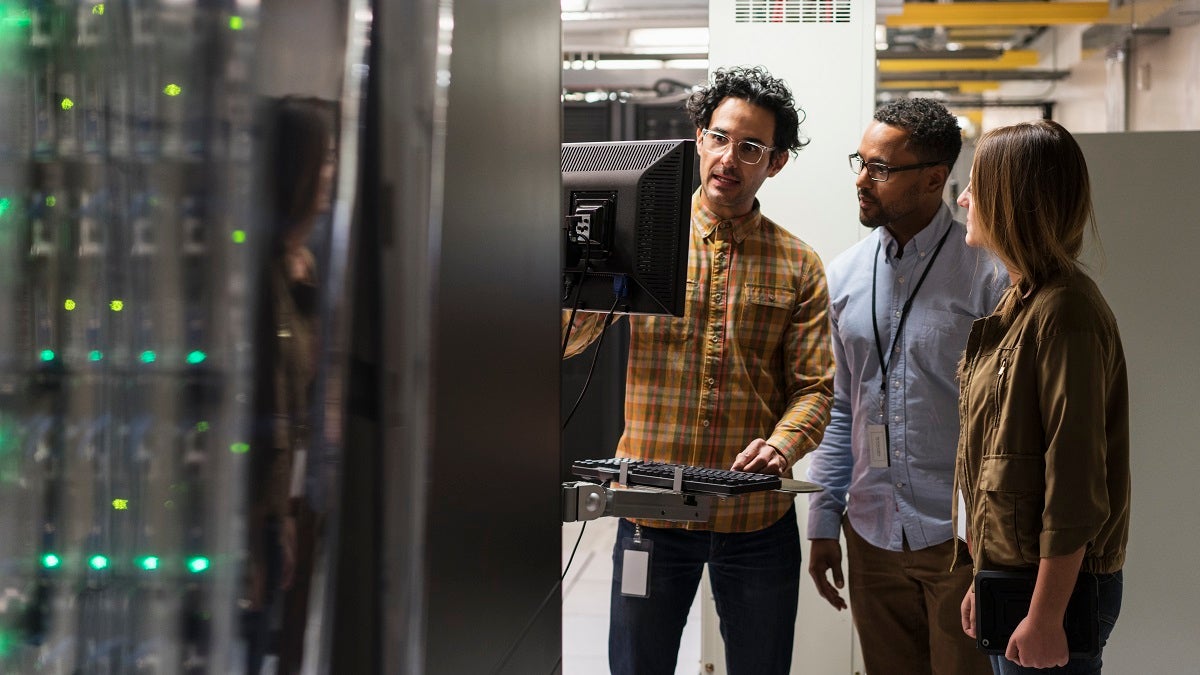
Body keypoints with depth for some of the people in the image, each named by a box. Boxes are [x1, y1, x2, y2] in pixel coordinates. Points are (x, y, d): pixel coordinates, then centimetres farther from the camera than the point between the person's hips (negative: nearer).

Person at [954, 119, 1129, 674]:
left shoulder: (1065, 312, -18)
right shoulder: (1020, 301, 12)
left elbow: (1076, 486, -21)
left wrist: (1046, 616, -21)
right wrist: (986, 579, 15)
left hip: (1055, 581, -9)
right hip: (1008, 571, 9)